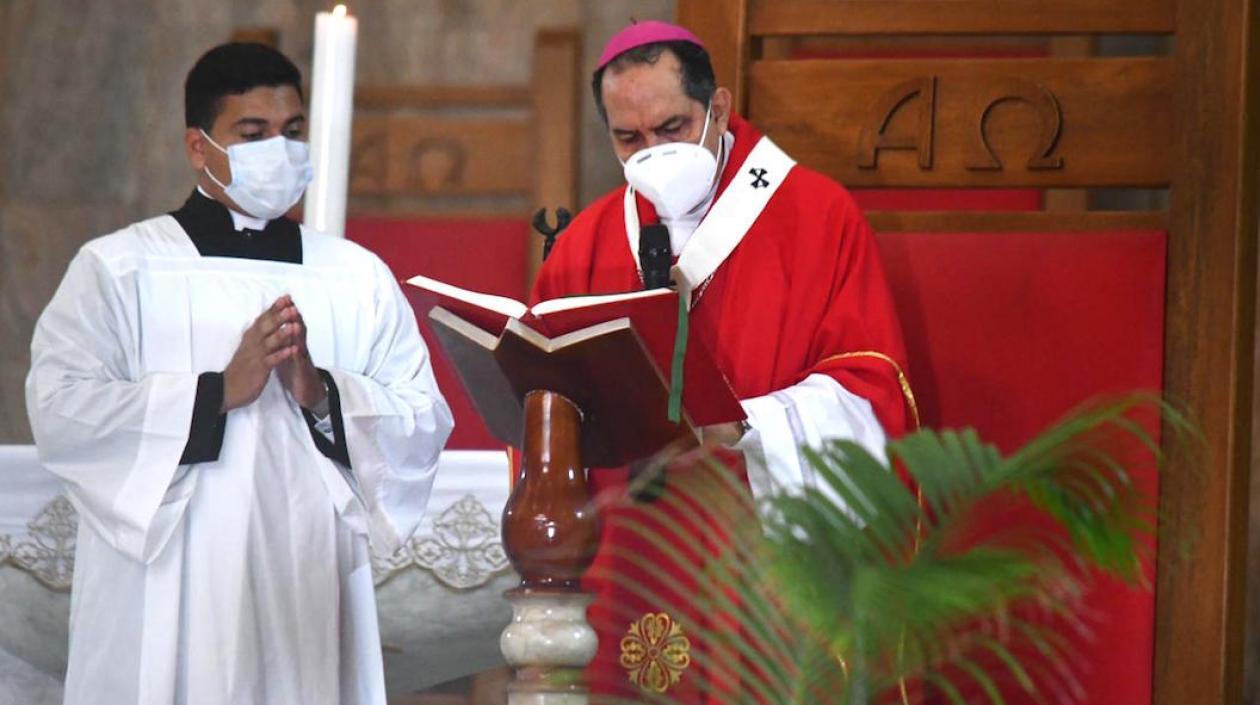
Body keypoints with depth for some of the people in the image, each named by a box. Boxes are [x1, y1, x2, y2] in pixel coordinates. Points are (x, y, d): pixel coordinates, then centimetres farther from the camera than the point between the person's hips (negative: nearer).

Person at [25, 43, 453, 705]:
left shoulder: (360, 278, 13)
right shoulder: (116, 269, 3)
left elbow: (426, 424, 6)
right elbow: (58, 410, -10)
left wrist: (322, 394, -11)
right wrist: (219, 392, -14)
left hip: (309, 594, 3)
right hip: (165, 598, -2)